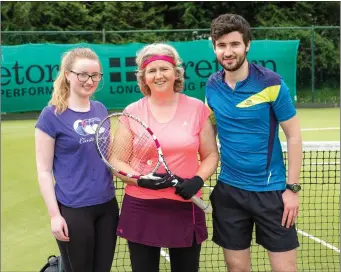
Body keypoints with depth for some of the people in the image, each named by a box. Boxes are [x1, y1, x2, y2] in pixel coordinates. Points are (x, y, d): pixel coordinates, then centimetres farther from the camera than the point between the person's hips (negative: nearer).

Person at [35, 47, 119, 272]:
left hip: (107, 205, 6)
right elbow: (44, 170, -9)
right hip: (73, 210, -5)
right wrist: (54, 214, -13)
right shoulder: (52, 115, -10)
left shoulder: (100, 110, 6)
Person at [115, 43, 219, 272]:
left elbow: (211, 155, 6)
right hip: (141, 209, 0)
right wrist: (142, 180, -17)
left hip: (185, 208, 0)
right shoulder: (132, 112, -1)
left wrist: (197, 181, -13)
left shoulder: (197, 108, 0)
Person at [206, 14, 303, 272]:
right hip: (228, 190, 3)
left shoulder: (271, 83, -11)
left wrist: (292, 188, -9)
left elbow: (294, 136, -6)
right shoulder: (212, 85, 1)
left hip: (271, 189, -3)